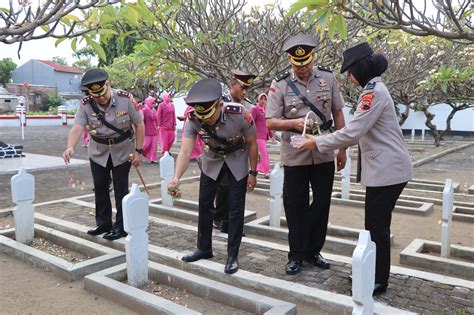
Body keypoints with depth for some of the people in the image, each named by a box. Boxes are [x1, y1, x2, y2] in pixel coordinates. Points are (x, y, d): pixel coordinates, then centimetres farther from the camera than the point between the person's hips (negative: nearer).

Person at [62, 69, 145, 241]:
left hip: (122, 151, -3)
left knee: (121, 190, 1)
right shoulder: (85, 104, -16)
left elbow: (139, 124, -12)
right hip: (98, 152, 3)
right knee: (100, 188, 11)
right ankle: (103, 224, 28)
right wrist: (70, 147, -47)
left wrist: (138, 150, -13)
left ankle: (121, 227, 12)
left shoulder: (126, 99, -21)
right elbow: (77, 128, -28)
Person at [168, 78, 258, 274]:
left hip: (237, 161, -2)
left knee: (236, 209, -4)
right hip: (211, 161, 3)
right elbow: (185, 151, -30)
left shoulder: (239, 115, -32)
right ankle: (204, 249, 26)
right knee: (204, 204, 7)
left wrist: (253, 173, -12)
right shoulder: (192, 120, -27)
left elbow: (252, 143, -17)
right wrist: (176, 177, -46)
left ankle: (232, 256, 10)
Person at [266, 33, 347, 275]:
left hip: (324, 155, 3)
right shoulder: (280, 85, -7)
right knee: (295, 206, 6)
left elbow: (338, 113, 7)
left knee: (322, 204, 11)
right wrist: (294, 123, -26)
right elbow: (270, 122, -8)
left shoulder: (328, 79, 0)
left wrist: (342, 149, 6)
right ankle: (296, 255, 22)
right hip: (295, 157, -2)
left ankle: (313, 251, 29)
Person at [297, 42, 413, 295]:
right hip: (384, 168, 10)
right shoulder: (373, 90, 15)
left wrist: (319, 143, -13)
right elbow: (359, 131, 20)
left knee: (377, 227, 0)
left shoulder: (374, 92, -18)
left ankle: (379, 281, 15)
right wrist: (340, 146, 11)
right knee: (375, 225, 17)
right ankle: (372, 274, 29)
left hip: (387, 170, -10)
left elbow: (353, 131, -23)